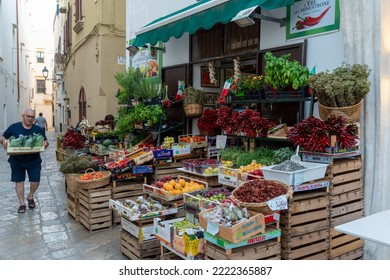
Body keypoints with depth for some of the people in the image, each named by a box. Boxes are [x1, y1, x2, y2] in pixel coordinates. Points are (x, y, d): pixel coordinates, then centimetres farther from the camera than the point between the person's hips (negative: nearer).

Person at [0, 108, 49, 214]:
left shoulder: (38, 129, -1)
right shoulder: (13, 127, -3)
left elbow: (45, 141, 6)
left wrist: (45, 143, -18)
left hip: (33, 160, 0)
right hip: (17, 160, 0)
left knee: (35, 181, -1)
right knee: (19, 181, 6)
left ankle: (30, 197, 29)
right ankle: (22, 203, 20)